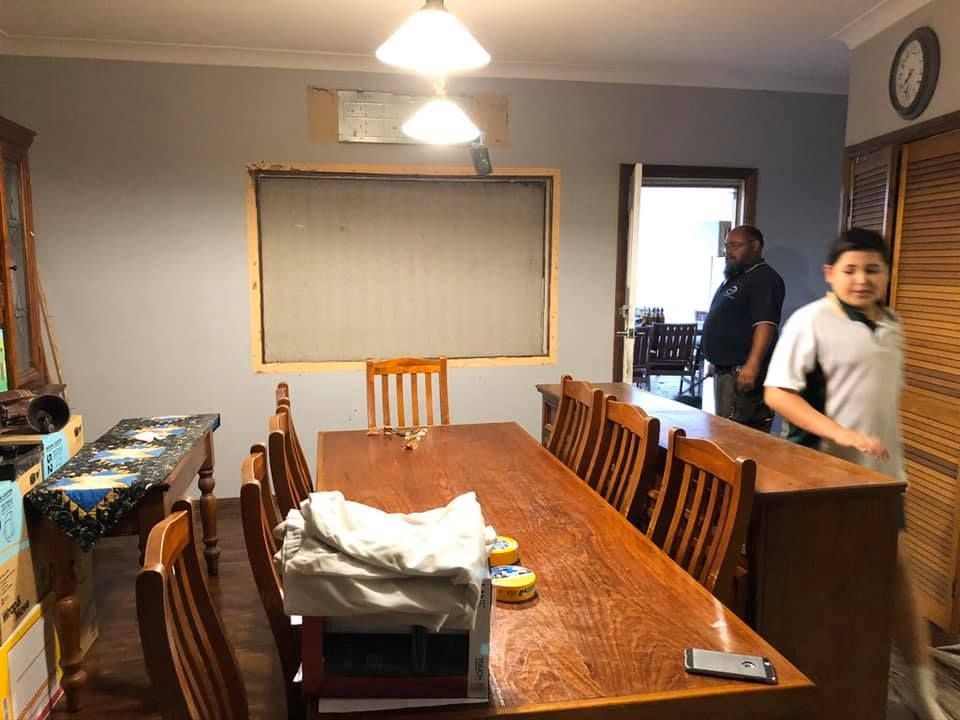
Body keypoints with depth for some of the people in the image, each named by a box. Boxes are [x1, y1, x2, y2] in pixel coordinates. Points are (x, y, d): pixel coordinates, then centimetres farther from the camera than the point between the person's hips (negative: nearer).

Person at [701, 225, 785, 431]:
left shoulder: (764, 279, -10)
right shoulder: (734, 278, 21)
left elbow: (765, 324, -22)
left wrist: (752, 364, -31)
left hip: (742, 372, -10)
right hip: (725, 370, 10)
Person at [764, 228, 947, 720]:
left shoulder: (889, 324, 9)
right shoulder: (812, 321, -13)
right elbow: (777, 394, -18)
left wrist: (893, 456, 17)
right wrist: (841, 434, -25)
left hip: (882, 471, 6)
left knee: (896, 568, 11)